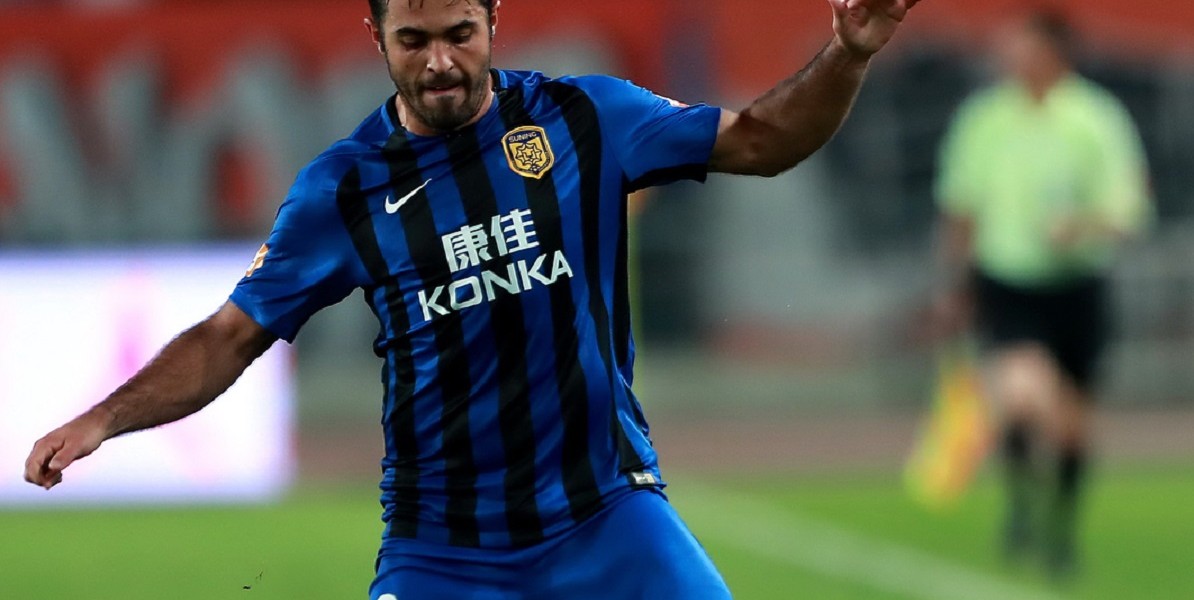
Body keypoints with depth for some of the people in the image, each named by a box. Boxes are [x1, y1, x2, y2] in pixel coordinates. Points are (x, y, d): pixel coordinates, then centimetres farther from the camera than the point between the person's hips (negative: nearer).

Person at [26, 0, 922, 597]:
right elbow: (231, 337, 3)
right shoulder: (343, 187, -1)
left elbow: (758, 141, 5)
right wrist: (102, 420, -9)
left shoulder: (584, 119, -1)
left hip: (605, 513, 0)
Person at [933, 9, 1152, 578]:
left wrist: (1081, 227, -28)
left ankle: (1061, 527, 33)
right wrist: (957, 282, 17)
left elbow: (1128, 210, -8)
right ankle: (1023, 494, 4)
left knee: (1070, 418, 10)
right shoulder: (983, 119, -1)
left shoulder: (1097, 120, -8)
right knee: (1023, 393, -23)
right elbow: (961, 209, 12)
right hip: (1004, 284, 0)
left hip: (1076, 288, 0)